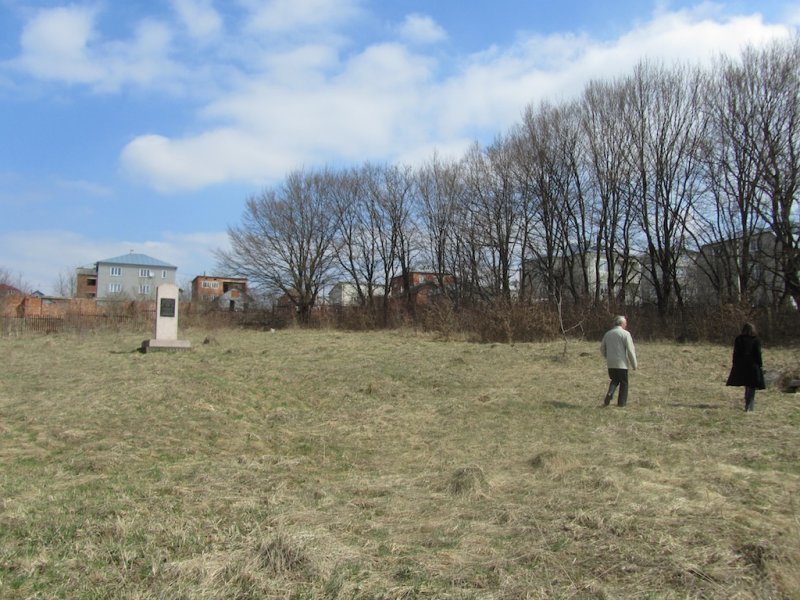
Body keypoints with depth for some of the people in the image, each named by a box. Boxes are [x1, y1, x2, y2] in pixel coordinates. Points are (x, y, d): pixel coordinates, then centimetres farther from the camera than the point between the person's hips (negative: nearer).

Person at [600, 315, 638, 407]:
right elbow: (630, 350, -12)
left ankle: (609, 394, -5)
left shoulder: (608, 333, 9)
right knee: (623, 383, 9)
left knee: (614, 380, 19)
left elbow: (602, 348, 13)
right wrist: (634, 364, -4)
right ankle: (622, 402, 13)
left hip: (610, 364, 5)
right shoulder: (625, 334, -9)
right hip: (622, 363, -5)